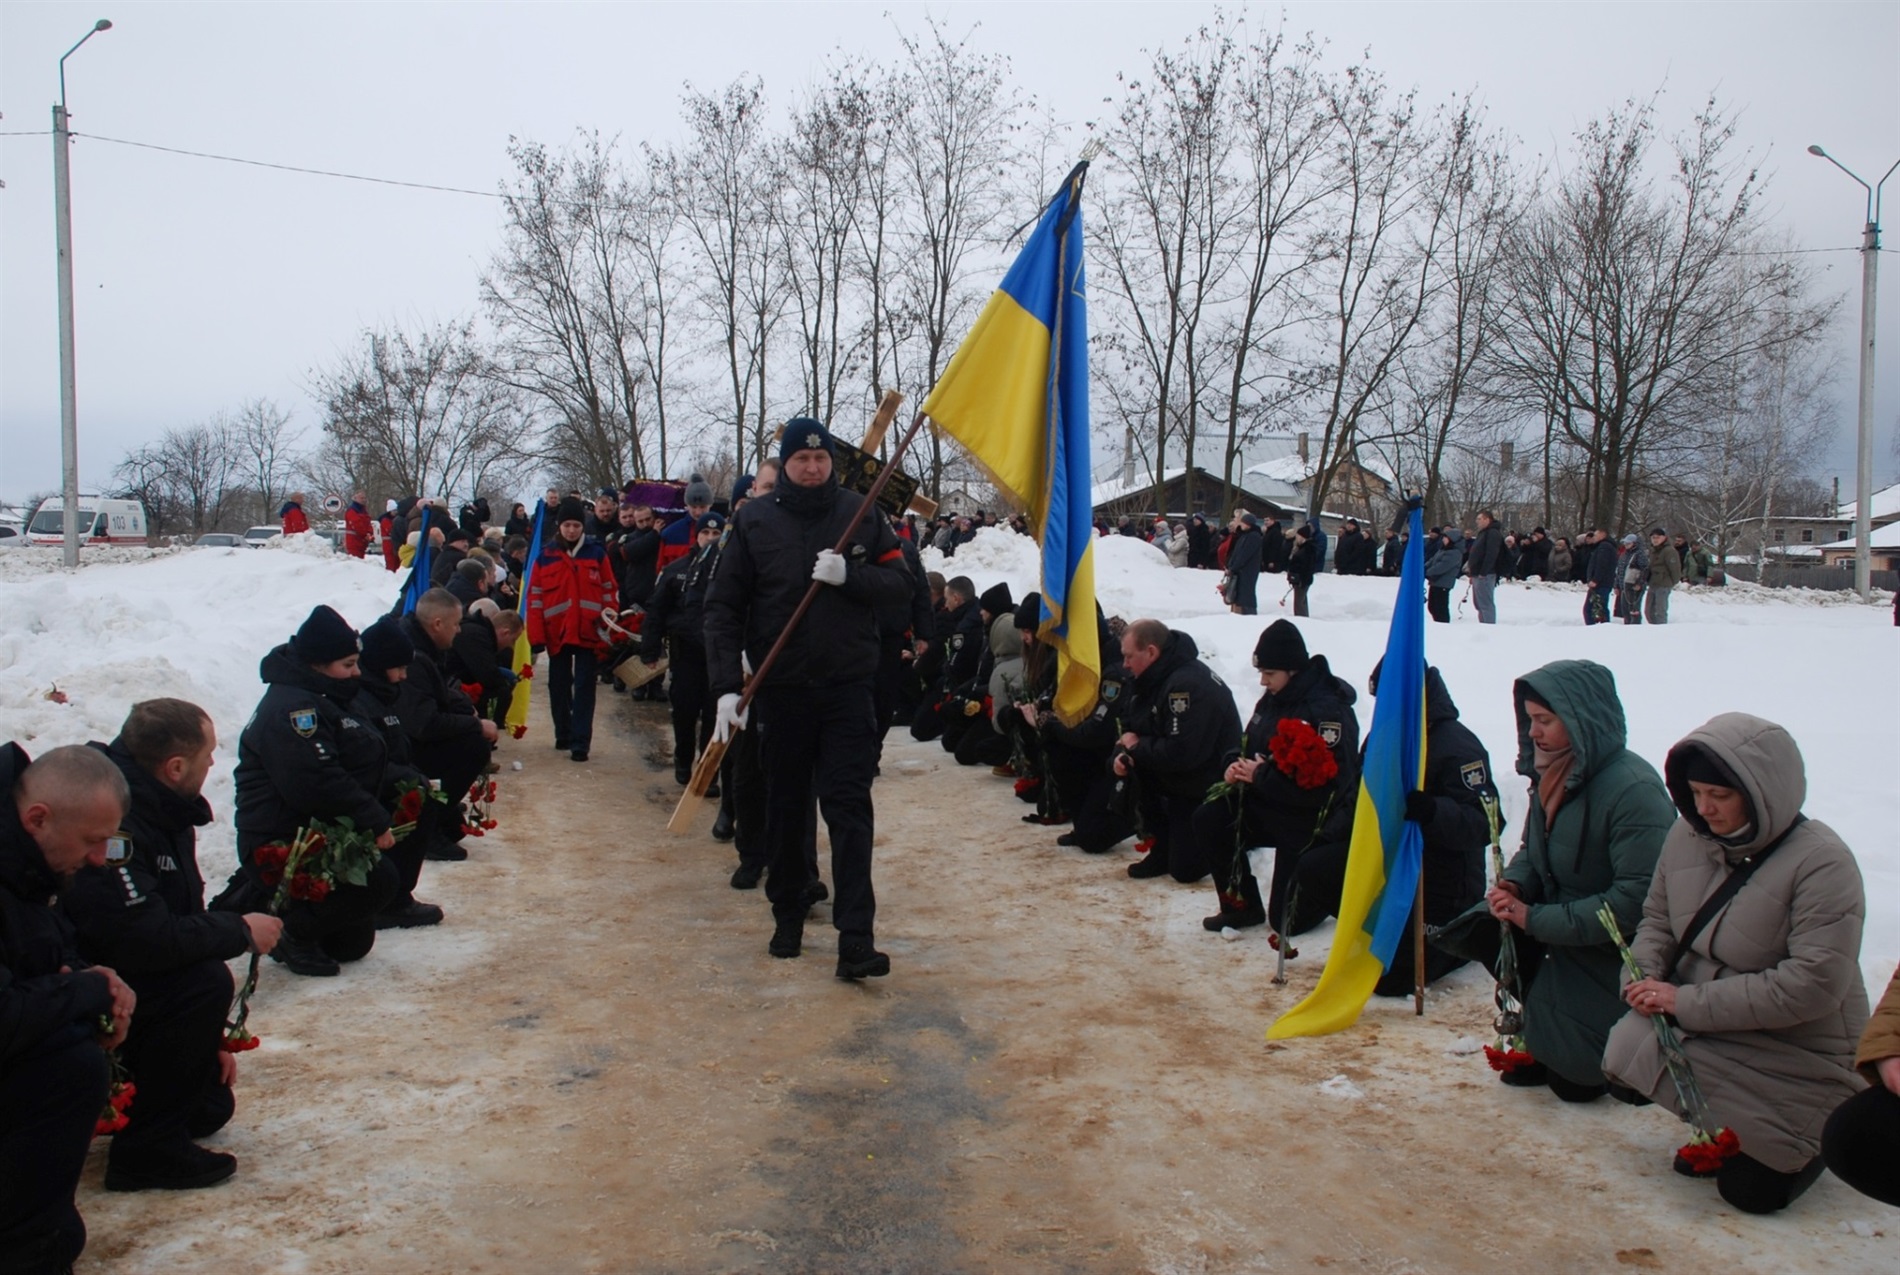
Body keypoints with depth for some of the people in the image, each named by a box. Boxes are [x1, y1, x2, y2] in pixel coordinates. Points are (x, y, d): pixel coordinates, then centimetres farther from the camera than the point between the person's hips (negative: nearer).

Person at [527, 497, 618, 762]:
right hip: (557, 632, 2)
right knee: (559, 686, 12)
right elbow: (535, 596, 1)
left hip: (588, 632, -2)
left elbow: (608, 590, 5)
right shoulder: (546, 555, 3)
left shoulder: (596, 553, 3)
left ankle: (580, 742, -2)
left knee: (584, 688, -2)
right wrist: (536, 636, -5)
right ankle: (563, 735, 26)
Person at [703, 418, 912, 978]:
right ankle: (788, 916, 29)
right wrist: (727, 686, -10)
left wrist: (848, 576, -16)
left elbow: (900, 583, 3)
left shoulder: (861, 517, 4)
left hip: (848, 688, -1)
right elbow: (723, 606, 0)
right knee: (784, 809, 12)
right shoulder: (753, 521, 2)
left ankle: (856, 941, -8)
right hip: (779, 689, 1)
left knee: (849, 809, -7)